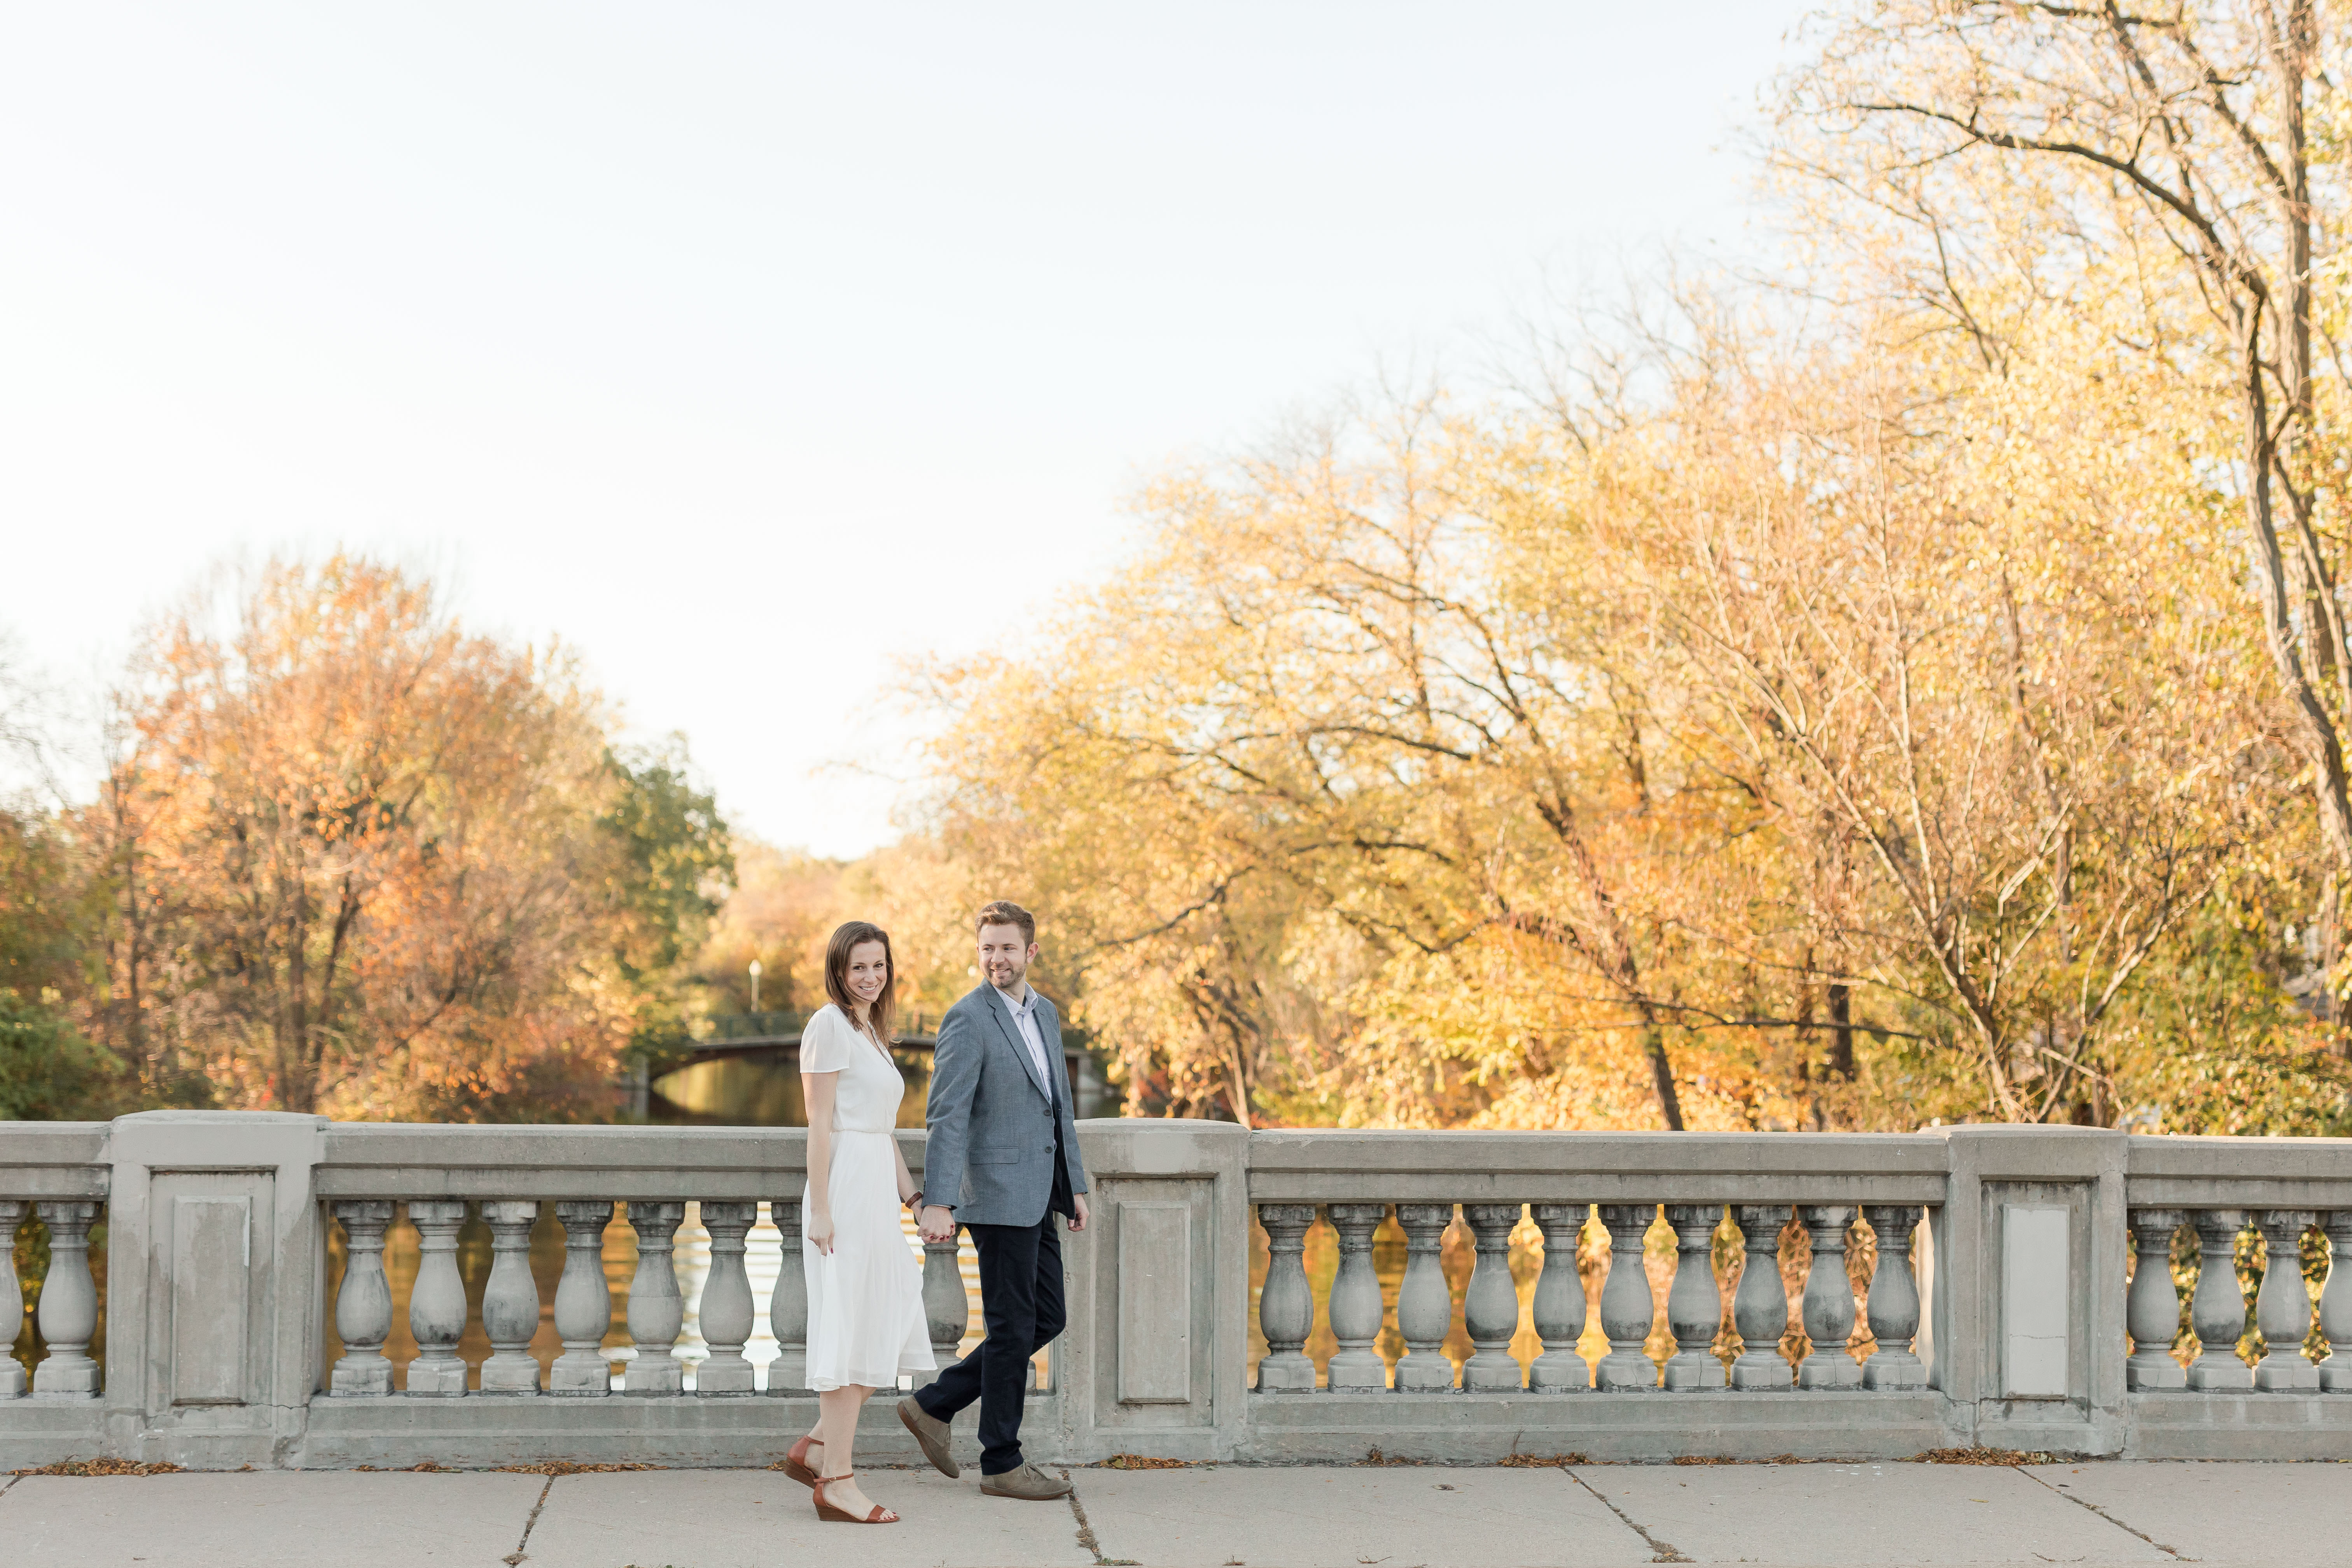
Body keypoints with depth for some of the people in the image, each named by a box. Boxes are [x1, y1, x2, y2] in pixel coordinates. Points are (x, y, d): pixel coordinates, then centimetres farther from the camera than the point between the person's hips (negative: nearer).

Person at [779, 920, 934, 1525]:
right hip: (844, 1188, -9)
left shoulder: (872, 1031, 20)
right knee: (851, 1331, -6)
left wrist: (914, 1196, 18)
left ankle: (816, 1447, 16)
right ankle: (836, 1481, -1)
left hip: (877, 1194, 9)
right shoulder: (830, 1026, -8)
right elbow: (820, 1122, -13)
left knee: (892, 1327, 10)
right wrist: (819, 1210, -17)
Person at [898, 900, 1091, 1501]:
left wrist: (1076, 1186, 17)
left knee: (1047, 1319, 12)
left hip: (1038, 1198, 8)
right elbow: (946, 1117, -19)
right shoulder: (968, 1020, -12)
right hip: (998, 1195, -8)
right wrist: (938, 1203, -27)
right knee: (1013, 1327, -2)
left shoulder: (1045, 1013, 13)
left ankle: (934, 1405, 19)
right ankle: (1002, 1462, 10)